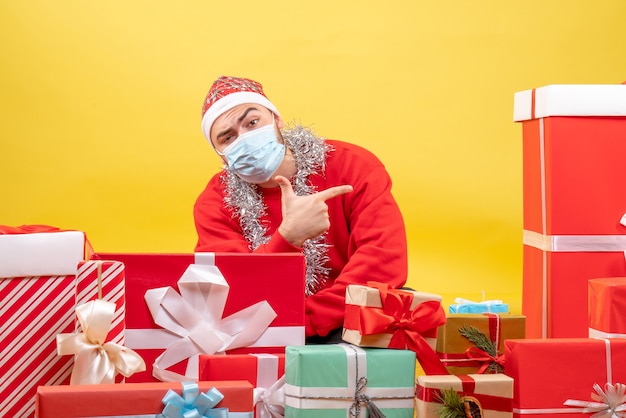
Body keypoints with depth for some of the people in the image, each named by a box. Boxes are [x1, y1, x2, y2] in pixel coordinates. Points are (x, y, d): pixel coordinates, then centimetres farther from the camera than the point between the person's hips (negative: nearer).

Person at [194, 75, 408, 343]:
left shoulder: (350, 165, -9)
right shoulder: (215, 204, -4)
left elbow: (386, 257, -21)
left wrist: (304, 322, -26)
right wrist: (288, 236, -35)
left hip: (347, 326, 0)